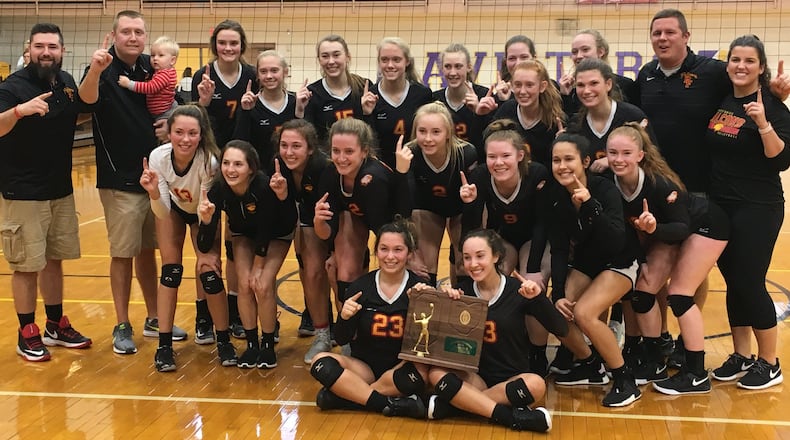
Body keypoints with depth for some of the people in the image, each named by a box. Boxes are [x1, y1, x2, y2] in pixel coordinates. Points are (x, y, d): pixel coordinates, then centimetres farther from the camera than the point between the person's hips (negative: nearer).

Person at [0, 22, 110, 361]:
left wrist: (95, 72, -32)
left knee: (54, 260, 15)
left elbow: (86, 101, -13)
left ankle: (56, 326, 28)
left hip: (61, 191, 6)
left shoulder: (65, 81, 6)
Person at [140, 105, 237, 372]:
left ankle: (224, 341, 8)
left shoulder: (209, 161, -38)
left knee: (209, 273, -10)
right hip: (173, 209, 2)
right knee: (170, 271, -8)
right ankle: (164, 345, 0)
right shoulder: (158, 157, -32)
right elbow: (162, 213, -28)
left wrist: (210, 250, -20)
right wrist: (153, 192, -47)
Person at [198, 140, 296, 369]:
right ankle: (251, 344, 6)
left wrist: (259, 266, -15)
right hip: (244, 234, 3)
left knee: (263, 286, -16)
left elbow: (266, 230, -24)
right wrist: (206, 220, -46)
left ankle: (268, 345, 4)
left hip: (276, 234, -3)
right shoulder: (218, 190, -30)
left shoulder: (264, 186, -39)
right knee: (245, 284, -12)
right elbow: (204, 246, -29)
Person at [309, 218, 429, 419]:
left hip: (401, 368, -2)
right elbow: (342, 339, 0)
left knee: (421, 372, -34)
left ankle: (345, 395, -21)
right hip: (365, 366, 2)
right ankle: (389, 404, -26)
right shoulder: (360, 287, -3)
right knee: (321, 362, -23)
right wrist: (344, 317, -22)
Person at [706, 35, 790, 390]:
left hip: (757, 210, -6)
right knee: (733, 281, 12)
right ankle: (740, 356, 24)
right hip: (719, 206, 6)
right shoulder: (720, 102, 7)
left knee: (749, 283, -3)